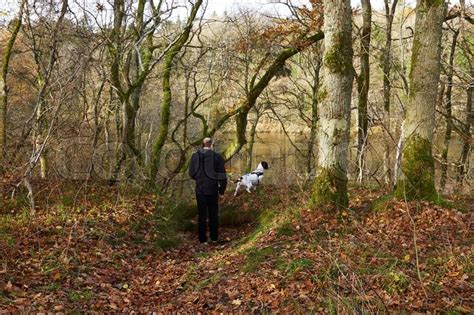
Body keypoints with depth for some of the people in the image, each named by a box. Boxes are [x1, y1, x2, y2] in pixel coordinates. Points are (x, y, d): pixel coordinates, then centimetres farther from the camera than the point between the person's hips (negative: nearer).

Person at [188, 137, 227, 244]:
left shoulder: (195, 156, -3)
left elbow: (191, 174, 3)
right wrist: (222, 189, 8)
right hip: (212, 190, -1)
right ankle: (214, 237, 19)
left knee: (201, 215, 9)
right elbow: (222, 176, -6)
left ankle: (202, 239, 11)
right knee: (213, 214, 13)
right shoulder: (217, 156, -8)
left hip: (200, 190, 1)